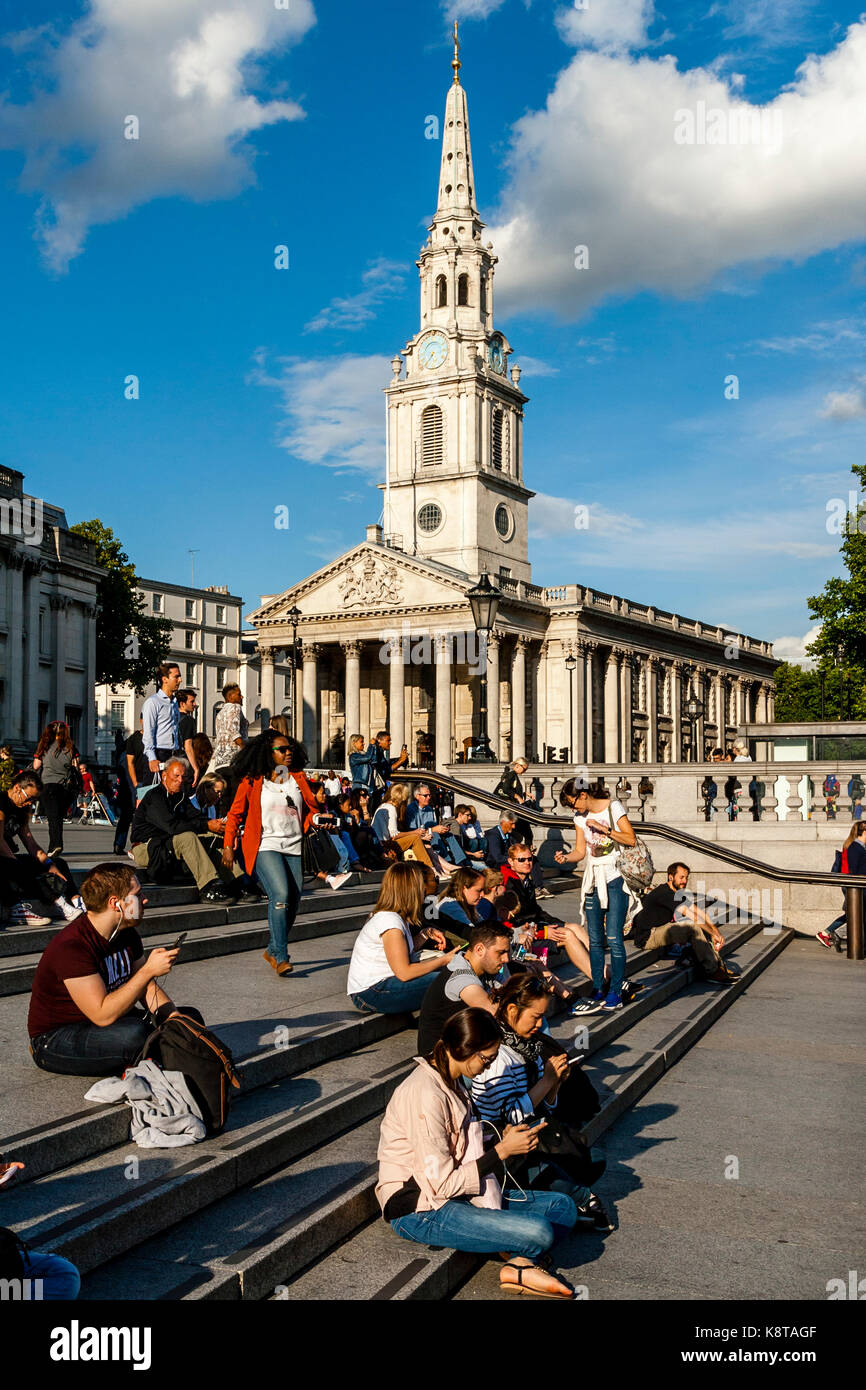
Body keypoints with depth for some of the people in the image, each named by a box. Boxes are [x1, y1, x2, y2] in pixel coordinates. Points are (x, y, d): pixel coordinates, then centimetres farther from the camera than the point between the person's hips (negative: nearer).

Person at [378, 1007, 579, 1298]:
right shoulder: (425, 1094, -24)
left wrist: (502, 1139, -2)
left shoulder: (453, 1080, 6)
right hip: (421, 1211, -10)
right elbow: (442, 1183, -22)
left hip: (459, 1193, 10)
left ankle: (520, 1264, -13)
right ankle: (520, 1265, 6)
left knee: (563, 1207, 2)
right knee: (539, 1232, -23)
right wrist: (502, 1151, -17)